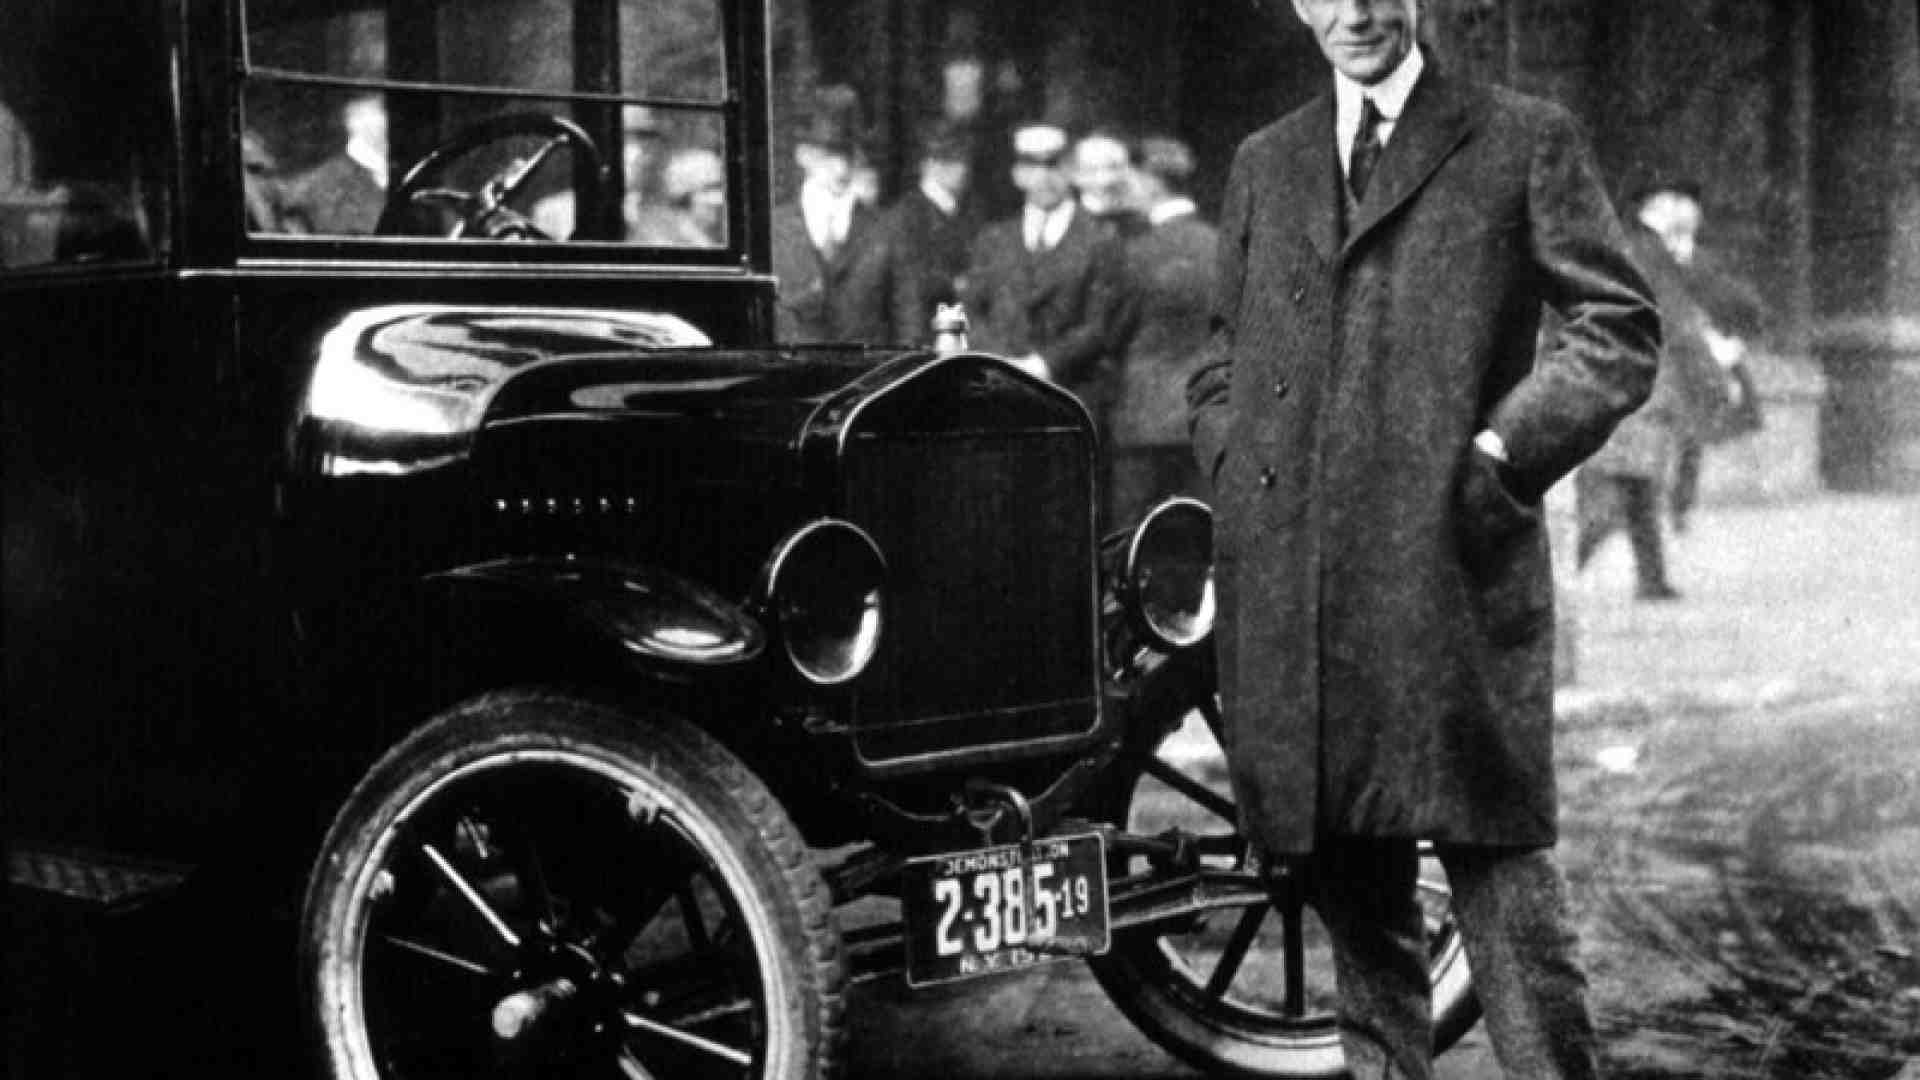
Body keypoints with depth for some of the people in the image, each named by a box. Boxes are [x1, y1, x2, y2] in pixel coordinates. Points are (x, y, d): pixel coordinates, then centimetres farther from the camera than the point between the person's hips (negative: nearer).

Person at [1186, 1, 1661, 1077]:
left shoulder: (1527, 139, 5)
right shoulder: (1264, 164, 19)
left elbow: (1622, 329, 1)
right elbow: (1223, 356, 26)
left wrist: (1500, 452, -10)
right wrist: (1239, 466, 8)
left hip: (1453, 571, -4)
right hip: (1292, 584, 5)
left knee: (1498, 863, -6)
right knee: (1353, 882, 11)